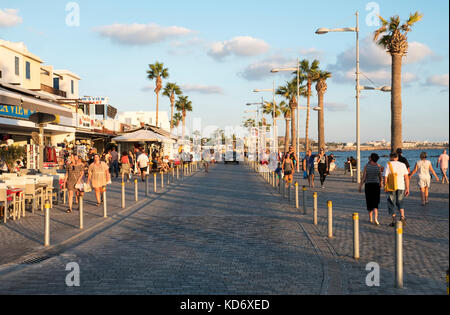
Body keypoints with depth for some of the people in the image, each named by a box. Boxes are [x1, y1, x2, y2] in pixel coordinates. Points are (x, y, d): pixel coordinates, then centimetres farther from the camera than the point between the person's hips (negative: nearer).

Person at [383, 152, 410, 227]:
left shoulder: (388, 165, -3)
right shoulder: (402, 165, 5)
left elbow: (385, 177, -8)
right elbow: (406, 177, 2)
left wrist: (385, 187, 2)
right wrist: (407, 188, 4)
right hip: (401, 187, 2)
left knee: (392, 204, 8)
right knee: (400, 203, 18)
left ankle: (394, 221, 7)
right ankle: (402, 217, -2)